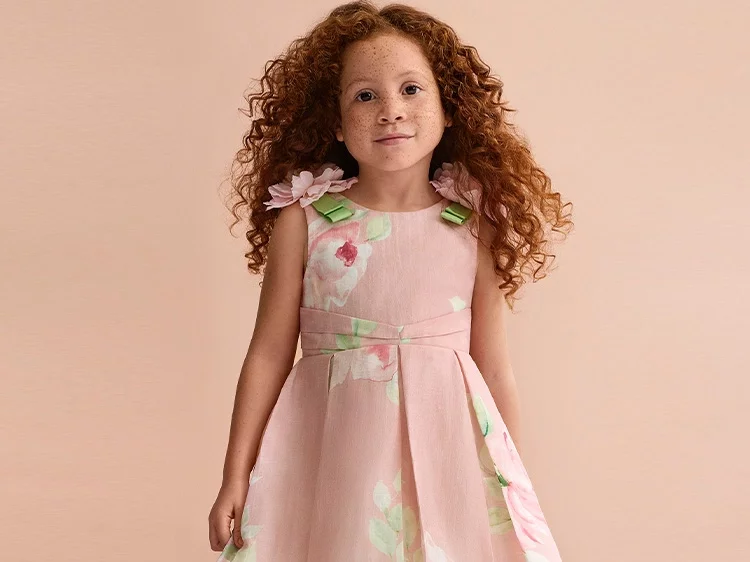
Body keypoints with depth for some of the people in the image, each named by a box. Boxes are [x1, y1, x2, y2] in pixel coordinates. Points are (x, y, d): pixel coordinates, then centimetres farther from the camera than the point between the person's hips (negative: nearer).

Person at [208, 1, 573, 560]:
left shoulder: (473, 227, -2)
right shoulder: (303, 219, -5)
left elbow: (495, 369, 3)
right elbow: (269, 354, 0)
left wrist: (515, 484, 8)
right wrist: (236, 476, 2)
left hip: (446, 449, 1)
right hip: (332, 451, 0)